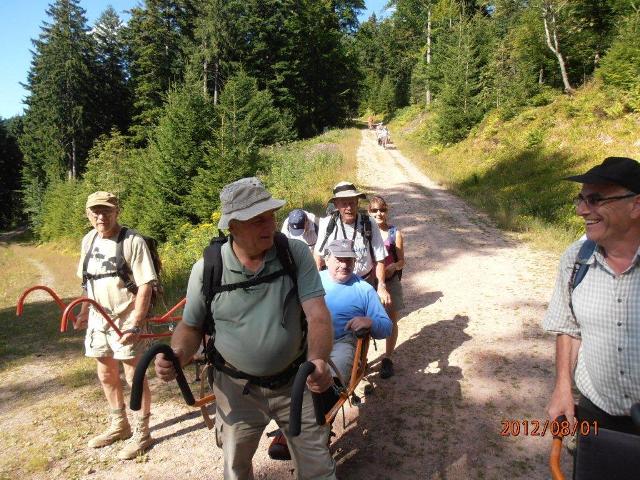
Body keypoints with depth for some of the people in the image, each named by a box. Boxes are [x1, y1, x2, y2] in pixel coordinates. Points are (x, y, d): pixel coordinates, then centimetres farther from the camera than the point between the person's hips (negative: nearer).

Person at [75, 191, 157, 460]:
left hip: (125, 322, -7)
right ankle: (119, 426, 41)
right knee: (106, 376, 20)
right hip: (98, 320, 7)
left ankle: (142, 434, 23)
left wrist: (135, 324, -25)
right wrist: (84, 312, 17)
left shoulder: (133, 241, -17)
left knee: (134, 378, 5)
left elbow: (145, 285, -19)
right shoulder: (89, 240, 4)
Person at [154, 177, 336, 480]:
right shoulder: (206, 269, -12)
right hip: (237, 388, 1)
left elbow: (317, 312, -22)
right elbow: (191, 326, 0)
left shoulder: (296, 253, -15)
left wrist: (317, 361, -40)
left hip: (296, 383, -1)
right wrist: (177, 354, -21)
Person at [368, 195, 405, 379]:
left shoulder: (395, 233, -2)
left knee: (391, 320, 7)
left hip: (390, 281, 0)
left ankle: (387, 359, 23)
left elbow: (401, 261, -1)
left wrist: (393, 267, -22)